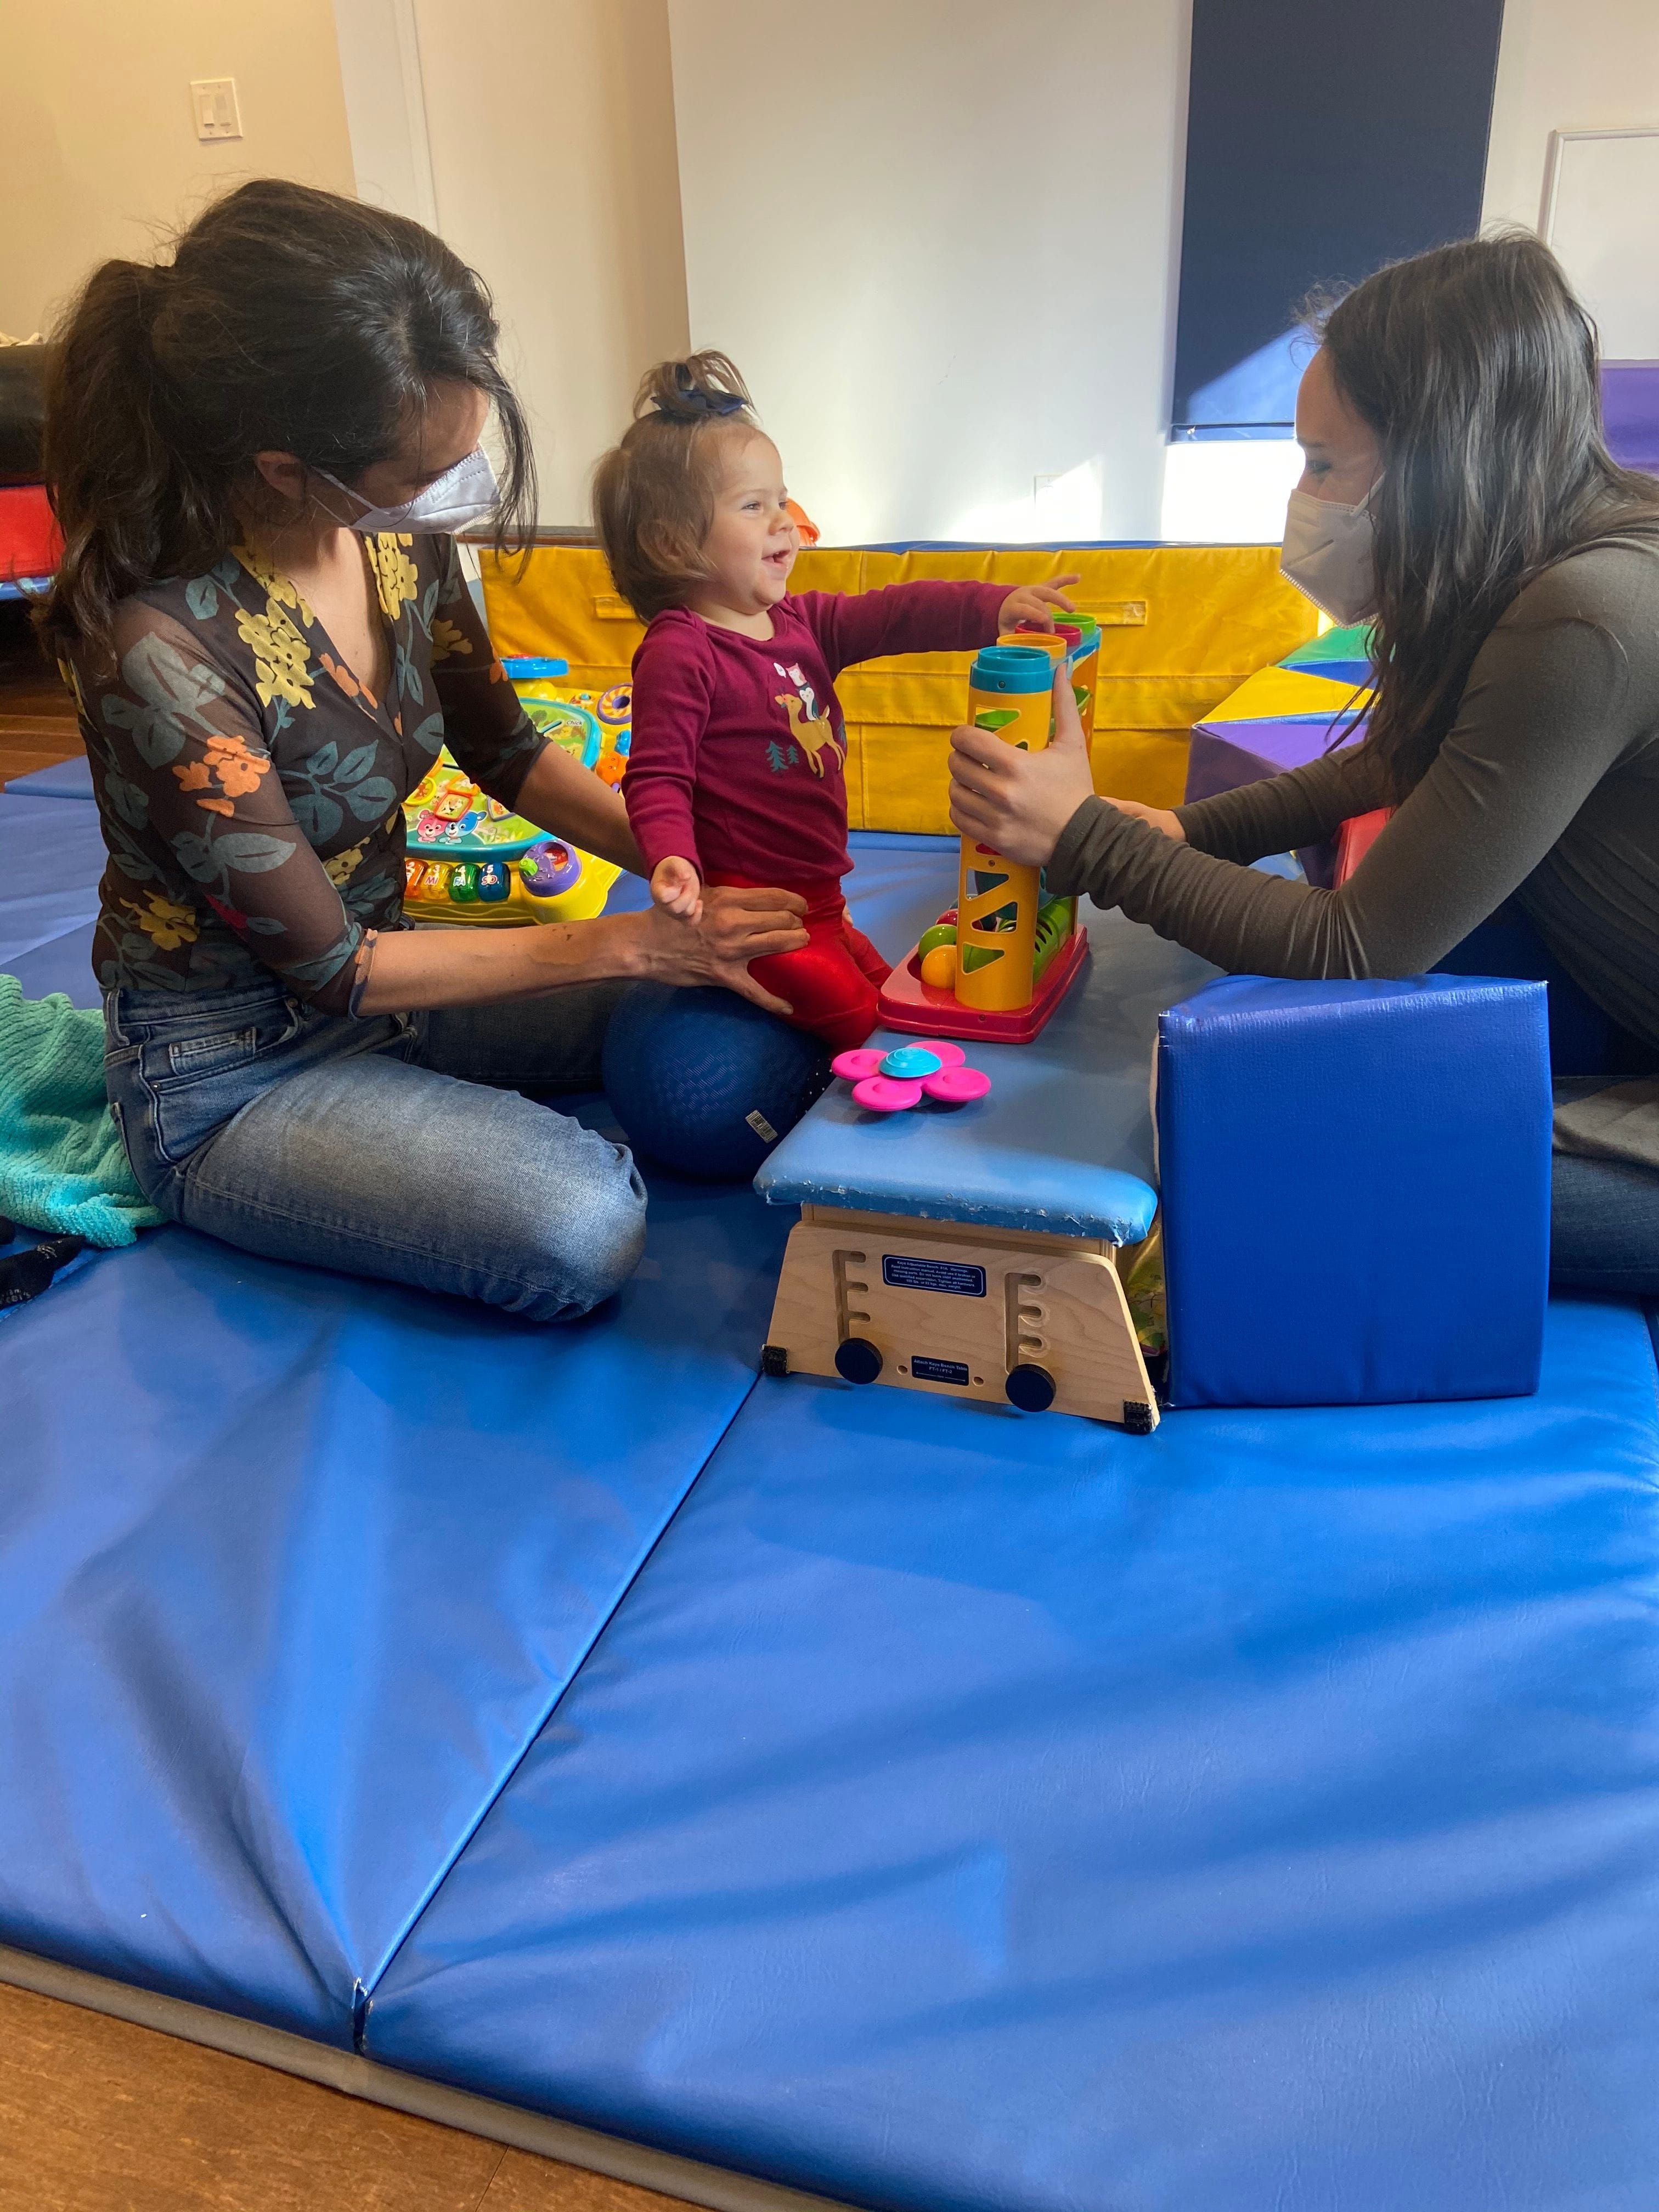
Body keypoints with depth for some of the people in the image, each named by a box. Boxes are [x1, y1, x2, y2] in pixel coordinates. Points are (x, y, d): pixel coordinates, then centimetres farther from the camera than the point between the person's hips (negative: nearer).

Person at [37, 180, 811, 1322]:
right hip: (232, 1072, -6)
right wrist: (626, 941, -21)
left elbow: (507, 752, 6)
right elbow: (326, 963, -23)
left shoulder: (399, 538, -9)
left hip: (379, 976, 7)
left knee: (726, 1024, 2)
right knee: (584, 1230, -25)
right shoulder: (161, 643, -30)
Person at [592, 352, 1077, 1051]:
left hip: (817, 905, 10)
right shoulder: (677, 654, -17)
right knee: (865, 1030, -14)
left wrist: (997, 606, -15)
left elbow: (892, 615, -1)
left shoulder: (801, 622, 9)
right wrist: (672, 856, -37)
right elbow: (657, 776, -19)